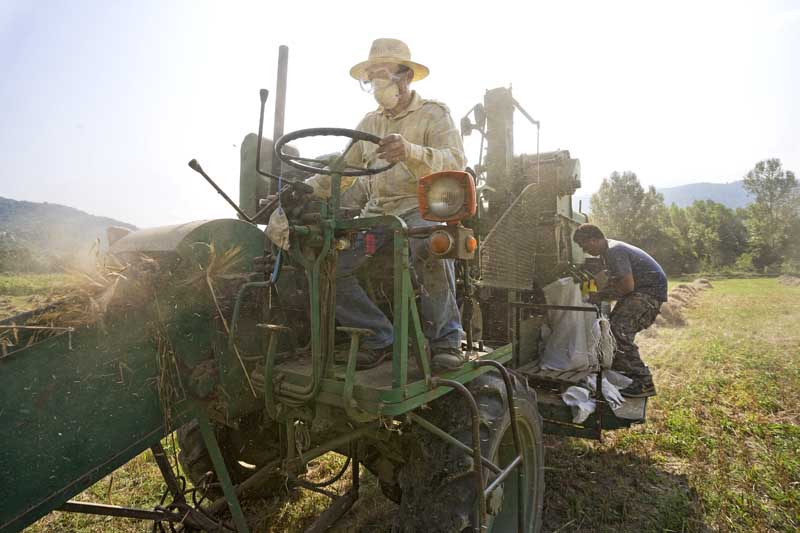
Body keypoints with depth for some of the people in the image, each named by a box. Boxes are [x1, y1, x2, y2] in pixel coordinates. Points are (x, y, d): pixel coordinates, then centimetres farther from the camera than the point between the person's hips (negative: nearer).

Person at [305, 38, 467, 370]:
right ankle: (379, 336, -3)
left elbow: (456, 162, -17)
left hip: (421, 206, -5)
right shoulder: (369, 123, 20)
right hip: (378, 210, 6)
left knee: (429, 247, -39)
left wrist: (410, 151, -37)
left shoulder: (434, 114, 2)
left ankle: (446, 337, -18)